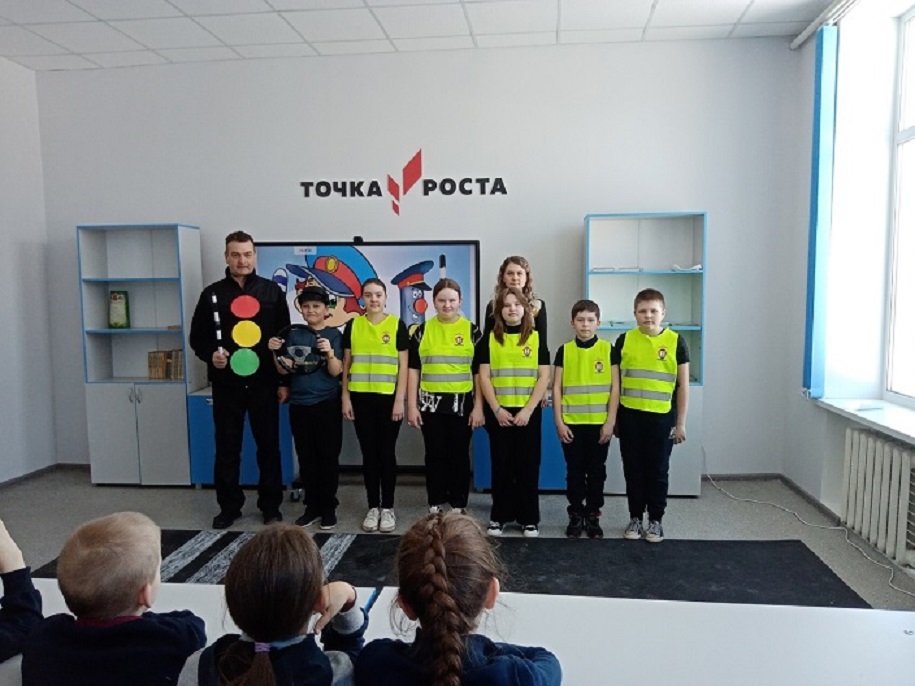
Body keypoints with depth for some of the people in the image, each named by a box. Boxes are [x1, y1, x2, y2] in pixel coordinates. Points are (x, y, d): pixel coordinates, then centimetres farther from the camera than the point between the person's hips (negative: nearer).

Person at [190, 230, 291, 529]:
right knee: (227, 448, 9)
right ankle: (229, 506, 23)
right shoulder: (212, 294, 4)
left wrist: (284, 381, 0)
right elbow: (197, 337, 9)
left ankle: (270, 505, 19)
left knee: (268, 446, 6)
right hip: (226, 384, 1)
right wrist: (210, 355, -13)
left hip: (264, 383, -1)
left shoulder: (272, 292, 3)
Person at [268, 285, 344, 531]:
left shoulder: (334, 335, -2)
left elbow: (336, 372, -9)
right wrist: (276, 352, -13)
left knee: (328, 457, 3)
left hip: (327, 404, -3)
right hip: (299, 404, 3)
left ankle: (329, 507, 13)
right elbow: (284, 370, 4)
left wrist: (329, 353, -27)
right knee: (306, 458, 10)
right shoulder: (294, 334, 6)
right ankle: (312, 506, 20)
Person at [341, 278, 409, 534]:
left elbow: (403, 366, -1)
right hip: (361, 398, 2)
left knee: (387, 453, 3)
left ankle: (388, 508, 15)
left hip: (388, 398, -2)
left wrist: (400, 400, -7)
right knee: (369, 453, 8)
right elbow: (346, 365, 8)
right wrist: (345, 397, 2)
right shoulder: (353, 326, 6)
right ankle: (373, 507, 18)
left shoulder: (397, 326, 0)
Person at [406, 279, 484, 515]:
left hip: (462, 403, -1)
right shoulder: (423, 330, 4)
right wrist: (411, 406, -1)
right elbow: (413, 370, 4)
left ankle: (459, 506, 19)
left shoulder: (472, 330, 1)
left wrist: (478, 407, -4)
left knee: (459, 455, 7)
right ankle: (435, 505, 20)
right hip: (430, 404, 1)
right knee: (435, 455, 8)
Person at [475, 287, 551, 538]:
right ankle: (499, 516, 17)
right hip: (499, 412, 1)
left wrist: (527, 410, -10)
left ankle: (529, 518, 15)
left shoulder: (537, 338, 3)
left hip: (528, 412, 0)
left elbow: (544, 377, -2)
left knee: (528, 465, 4)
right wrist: (496, 409, -9)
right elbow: (484, 378, 1)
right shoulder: (490, 339, 4)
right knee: (501, 465, 7)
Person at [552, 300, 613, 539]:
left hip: (599, 423, 0)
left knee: (596, 471, 8)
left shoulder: (607, 349, 0)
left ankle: (593, 516, 21)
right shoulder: (565, 350, 2)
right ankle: (575, 516, 21)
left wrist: (610, 421, -5)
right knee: (574, 472, 8)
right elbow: (557, 388, 2)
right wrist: (559, 421, -4)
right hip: (572, 423, 0)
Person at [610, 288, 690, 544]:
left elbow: (683, 386, 1)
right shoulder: (624, 340, 0)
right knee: (633, 470, 11)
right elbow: (615, 384, 3)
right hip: (630, 416, 1)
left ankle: (656, 520, 23)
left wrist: (681, 423, 0)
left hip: (662, 417, -1)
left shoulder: (676, 342, -2)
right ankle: (635, 518, 25)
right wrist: (611, 420, 0)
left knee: (658, 471, 9)